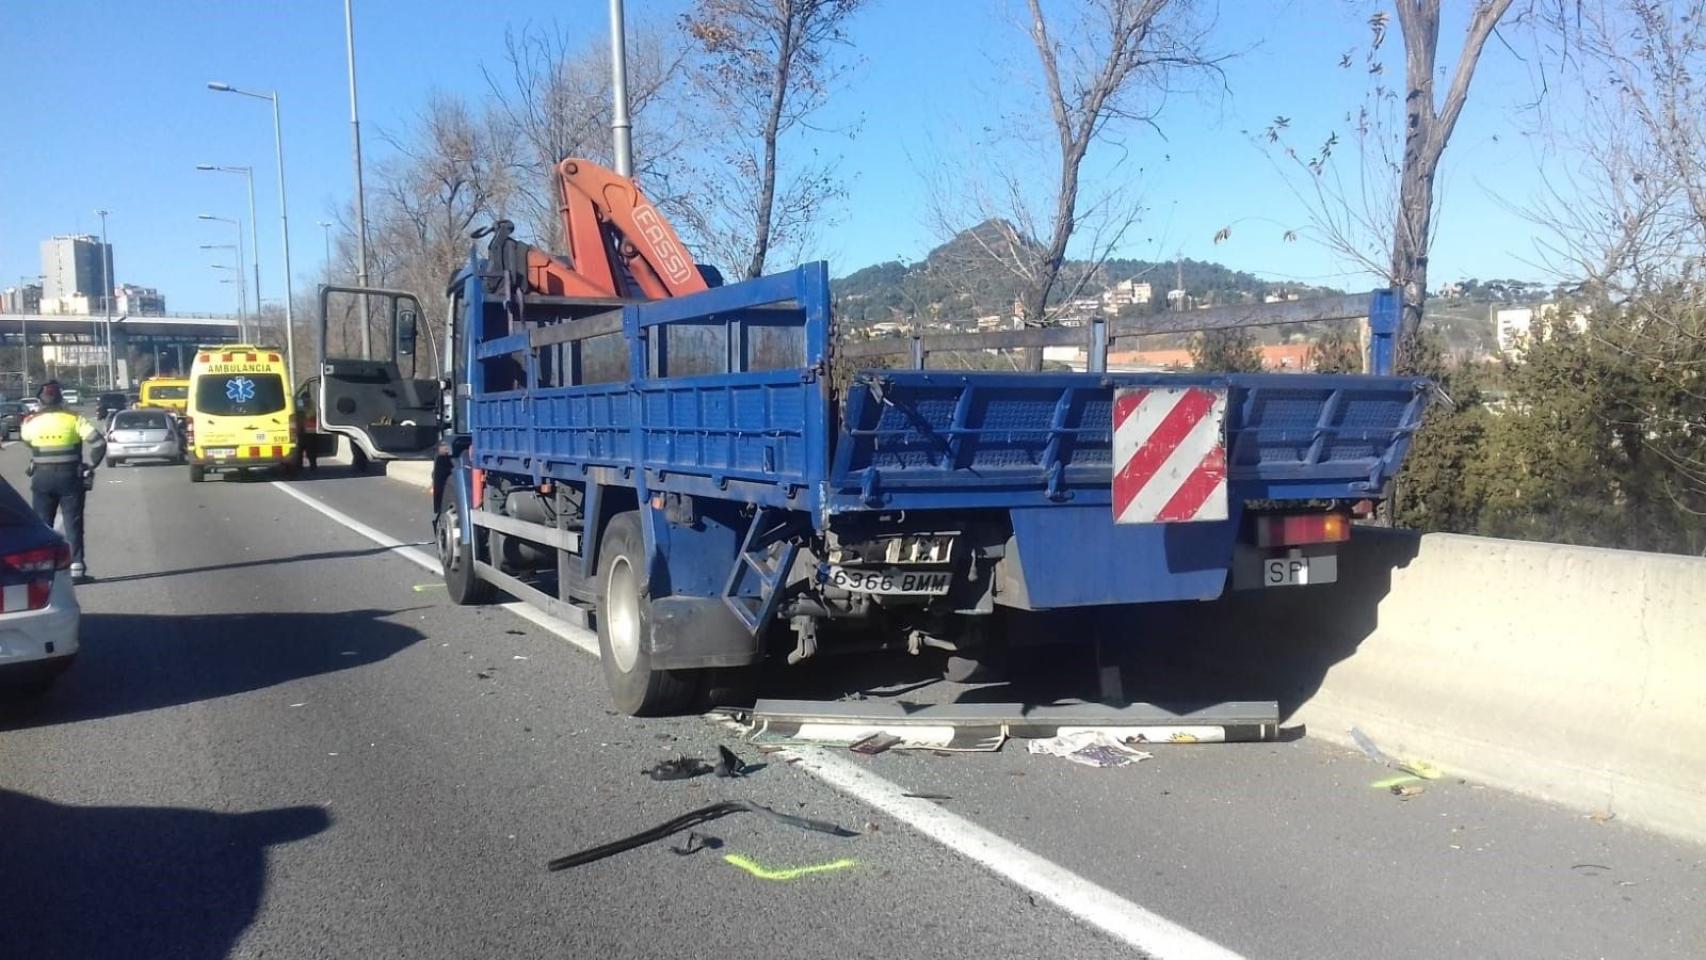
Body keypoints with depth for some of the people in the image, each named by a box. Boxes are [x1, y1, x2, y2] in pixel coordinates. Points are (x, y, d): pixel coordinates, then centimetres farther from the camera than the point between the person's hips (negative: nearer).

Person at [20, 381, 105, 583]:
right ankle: (76, 568, 0)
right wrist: (90, 465, -3)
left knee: (42, 524, 12)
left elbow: (24, 437, 17)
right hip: (70, 477, -1)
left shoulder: (32, 421, -2)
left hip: (42, 478, 1)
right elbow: (99, 442, -14)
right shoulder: (74, 419, -8)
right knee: (73, 524, 4)